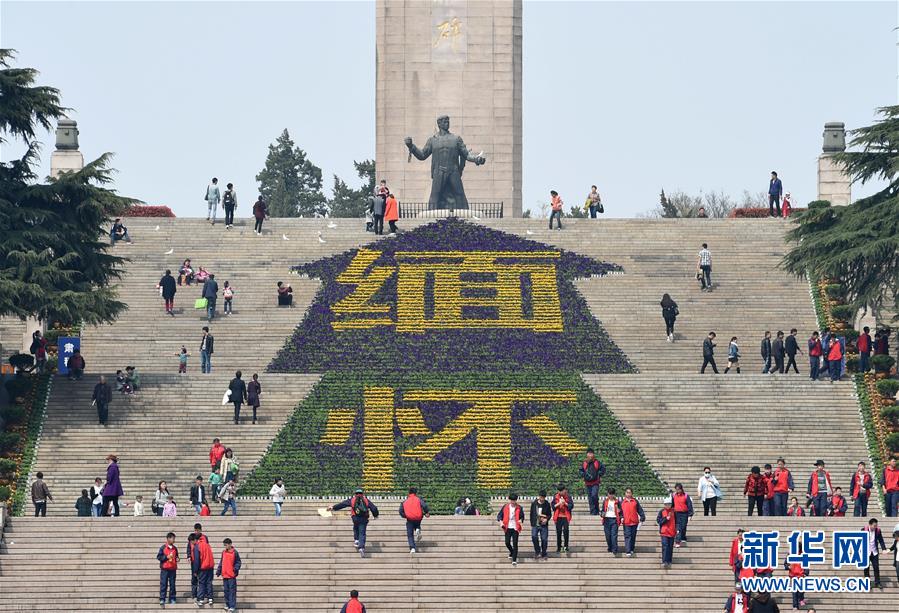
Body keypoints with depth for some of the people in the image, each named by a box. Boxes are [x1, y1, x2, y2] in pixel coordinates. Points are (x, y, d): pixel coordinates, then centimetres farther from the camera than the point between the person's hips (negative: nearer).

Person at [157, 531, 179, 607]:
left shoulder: (175, 548, 10)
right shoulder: (163, 547, -4)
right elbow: (158, 557, -6)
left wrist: (177, 559, 0)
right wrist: (167, 557, -16)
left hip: (173, 569, 4)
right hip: (164, 569, -4)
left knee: (172, 584, 6)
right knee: (163, 584, -3)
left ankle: (172, 599, 13)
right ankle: (162, 599, 0)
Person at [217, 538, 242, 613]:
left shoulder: (234, 552, -6)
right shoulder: (223, 552, 10)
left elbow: (238, 562, -3)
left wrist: (236, 568, -19)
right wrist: (218, 571, 13)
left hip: (232, 576, -6)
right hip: (224, 575, 6)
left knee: (232, 591, -5)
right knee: (226, 590, 11)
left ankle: (232, 606, -4)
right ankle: (227, 604, 21)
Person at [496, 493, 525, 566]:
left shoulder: (519, 508, -1)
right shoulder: (505, 507, 0)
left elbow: (522, 516, 10)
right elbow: (499, 515, 6)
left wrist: (521, 520, -13)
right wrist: (500, 521, -13)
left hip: (515, 528, -2)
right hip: (508, 528, 2)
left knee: (515, 543, -7)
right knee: (507, 543, 0)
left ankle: (514, 560, -3)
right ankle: (512, 552, 34)